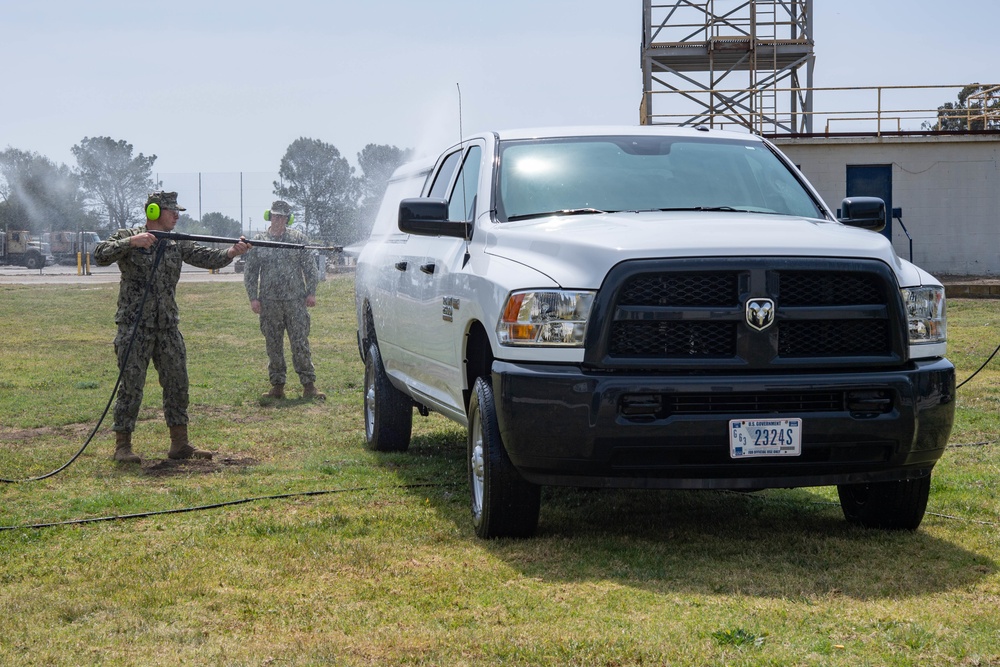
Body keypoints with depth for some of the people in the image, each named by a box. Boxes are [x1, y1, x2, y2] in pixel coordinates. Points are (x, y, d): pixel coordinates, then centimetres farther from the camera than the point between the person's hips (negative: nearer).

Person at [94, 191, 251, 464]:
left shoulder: (178, 244, 10)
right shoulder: (128, 237, -3)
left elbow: (207, 257, 0)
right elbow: (100, 255, -16)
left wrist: (232, 252, -18)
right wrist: (131, 242, -27)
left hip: (168, 328, 6)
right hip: (134, 326, -5)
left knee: (177, 384, 6)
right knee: (131, 385, -4)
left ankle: (179, 443, 13)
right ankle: (122, 445, 3)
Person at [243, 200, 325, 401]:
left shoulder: (298, 239, 7)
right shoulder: (257, 241, 8)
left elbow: (310, 267, 7)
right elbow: (250, 272, 9)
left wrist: (311, 292, -1)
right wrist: (253, 297, 0)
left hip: (296, 301, -1)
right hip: (269, 303, 1)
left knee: (301, 343, -3)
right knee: (273, 345, 5)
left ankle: (308, 385, 1)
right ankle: (277, 386, 12)